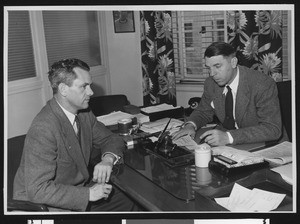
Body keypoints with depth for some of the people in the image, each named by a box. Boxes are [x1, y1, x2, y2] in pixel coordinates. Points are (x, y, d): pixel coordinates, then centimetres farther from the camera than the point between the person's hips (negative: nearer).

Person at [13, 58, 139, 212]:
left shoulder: (84, 114, -2)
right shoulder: (43, 129, -27)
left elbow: (111, 139, 9)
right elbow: (38, 189, -29)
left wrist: (108, 159, -14)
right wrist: (88, 193, -27)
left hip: (80, 189, 8)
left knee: (133, 204, 4)